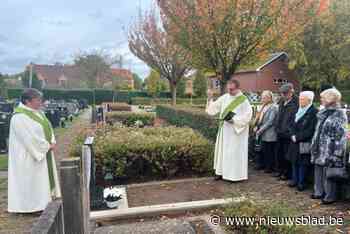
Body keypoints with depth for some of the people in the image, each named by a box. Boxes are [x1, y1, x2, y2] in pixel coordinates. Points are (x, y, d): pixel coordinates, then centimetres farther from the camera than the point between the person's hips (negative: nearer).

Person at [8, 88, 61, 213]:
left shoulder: (37, 113, 9)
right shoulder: (20, 117, -19)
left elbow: (47, 128, 9)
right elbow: (30, 137, -23)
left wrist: (52, 142, -7)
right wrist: (47, 146, -16)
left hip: (43, 152, 9)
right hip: (30, 155, -9)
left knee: (43, 178, 14)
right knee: (32, 179, 1)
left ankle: (43, 203, 25)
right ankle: (32, 206, 13)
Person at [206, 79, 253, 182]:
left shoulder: (244, 100, -9)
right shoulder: (224, 97, 5)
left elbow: (247, 116, -13)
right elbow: (214, 107, 5)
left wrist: (234, 119, -20)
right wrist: (210, 99, -11)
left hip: (236, 131, -5)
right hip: (224, 130, 6)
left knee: (235, 152, 0)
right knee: (222, 150, 11)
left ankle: (235, 174, 10)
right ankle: (222, 171, 22)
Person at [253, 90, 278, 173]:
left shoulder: (273, 107, -12)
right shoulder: (264, 106, 12)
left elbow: (270, 122, -17)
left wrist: (261, 130, -16)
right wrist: (257, 127, 2)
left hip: (269, 134, -7)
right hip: (262, 134, 7)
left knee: (269, 151, 3)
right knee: (262, 150, 13)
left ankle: (269, 167, 16)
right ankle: (261, 164, 26)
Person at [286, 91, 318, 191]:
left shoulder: (314, 112, -12)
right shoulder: (299, 110, 10)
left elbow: (310, 130, -17)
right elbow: (293, 124, 12)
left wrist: (298, 137, -15)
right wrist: (293, 135, -4)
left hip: (304, 143, -7)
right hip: (295, 142, 7)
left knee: (302, 163, 4)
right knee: (294, 161, 14)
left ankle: (301, 182, 17)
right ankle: (294, 180, 27)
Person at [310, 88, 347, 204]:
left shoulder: (339, 114, -12)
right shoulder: (323, 113, 12)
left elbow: (341, 136, -16)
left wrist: (336, 154, -19)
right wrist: (314, 146, 17)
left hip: (329, 151, -8)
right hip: (320, 150, 8)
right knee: (318, 171, 15)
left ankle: (330, 196, 16)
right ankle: (319, 192, 29)